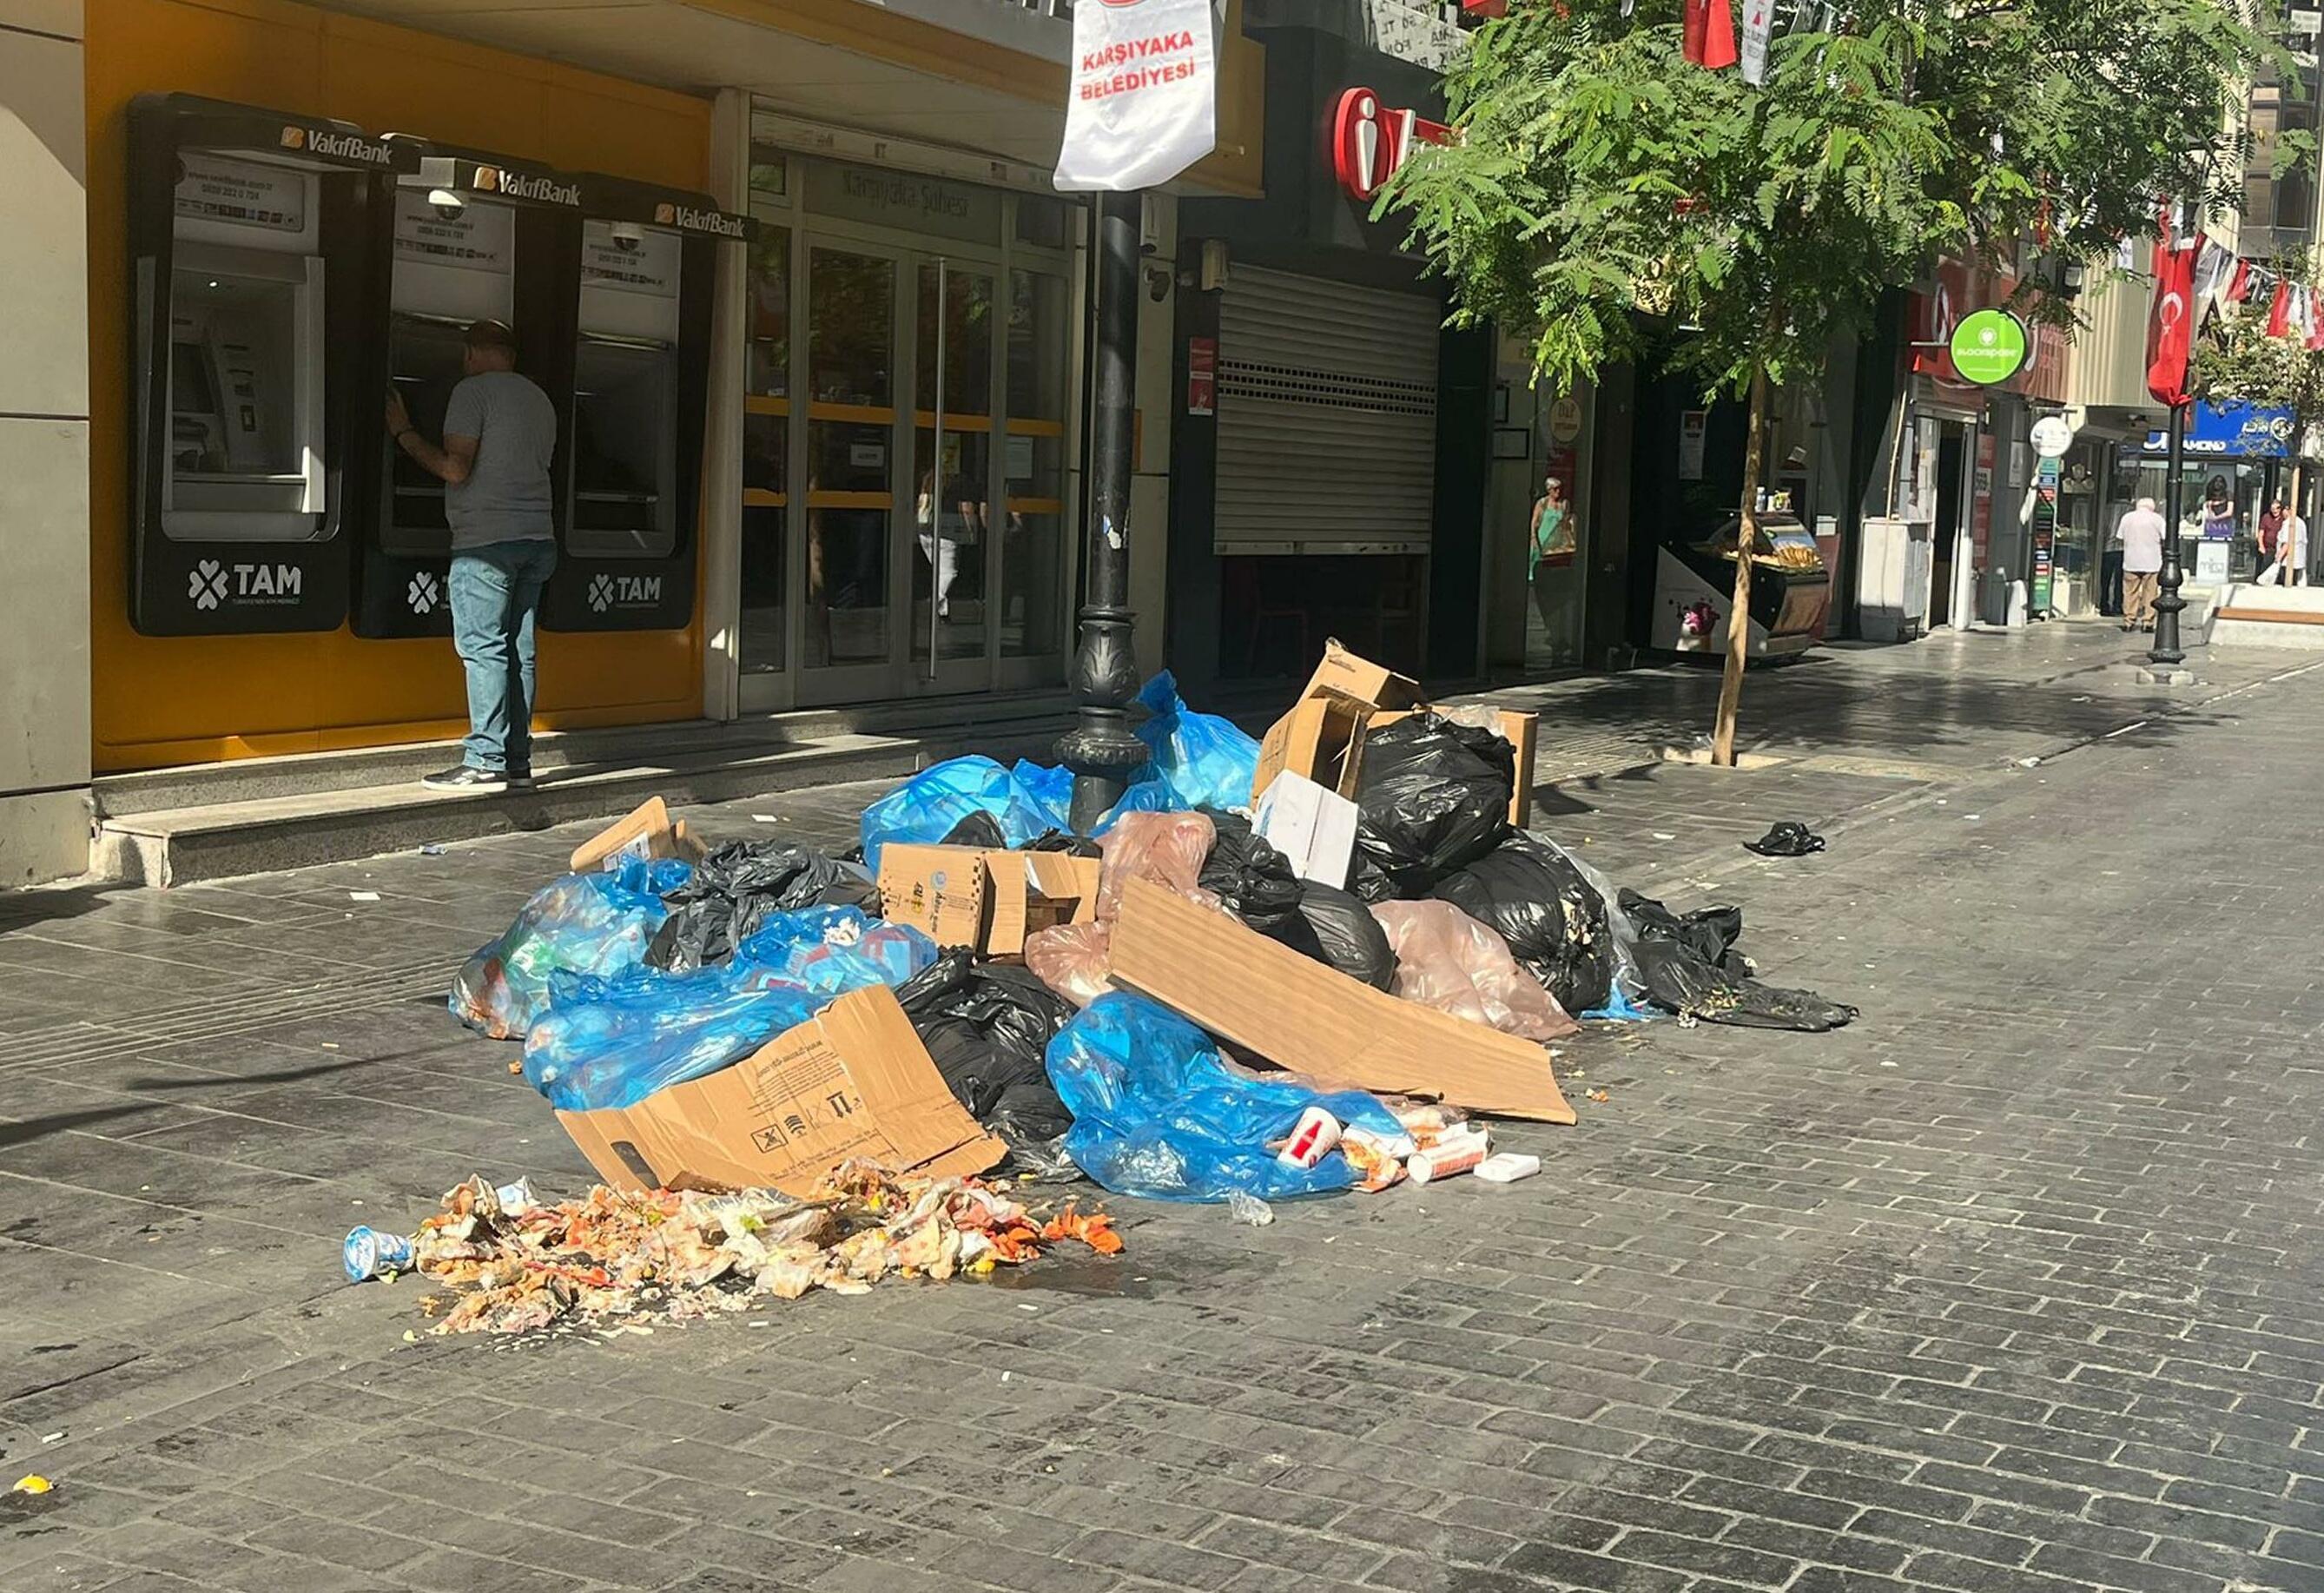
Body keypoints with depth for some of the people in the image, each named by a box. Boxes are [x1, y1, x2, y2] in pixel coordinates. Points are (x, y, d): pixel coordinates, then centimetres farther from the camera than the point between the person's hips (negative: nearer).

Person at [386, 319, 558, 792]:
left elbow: (454, 468, -12)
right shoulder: (540, 400, 19)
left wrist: (403, 433, 2)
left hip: (487, 540, -8)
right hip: (537, 538, 8)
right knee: (519, 651, 7)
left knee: (482, 647, -7)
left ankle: (486, 761, -11)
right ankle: (518, 761, 7)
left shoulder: (473, 390, -5)